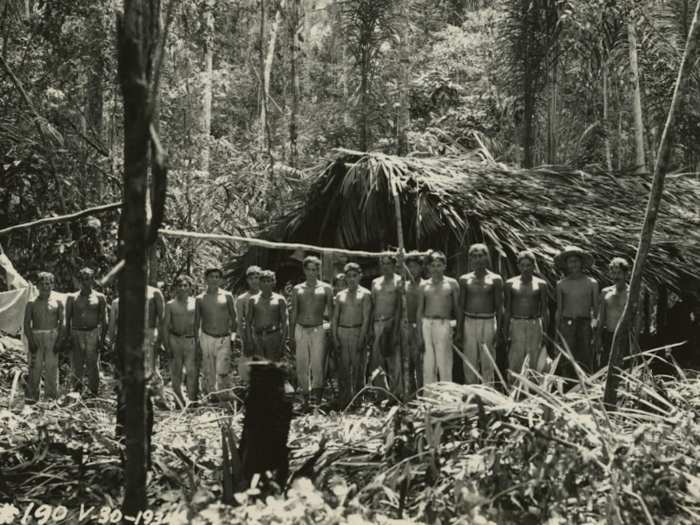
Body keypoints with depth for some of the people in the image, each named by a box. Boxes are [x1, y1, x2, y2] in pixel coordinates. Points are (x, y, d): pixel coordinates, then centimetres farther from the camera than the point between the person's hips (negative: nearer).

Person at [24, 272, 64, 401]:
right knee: (35, 368, -2)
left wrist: (59, 341, -5)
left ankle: (52, 397, 3)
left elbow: (62, 323, 5)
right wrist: (30, 341, -8)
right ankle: (33, 397, 3)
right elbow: (27, 323, 3)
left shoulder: (57, 302, 6)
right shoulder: (32, 303, 6)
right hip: (36, 337, 0)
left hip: (52, 337, 0)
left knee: (52, 368, -2)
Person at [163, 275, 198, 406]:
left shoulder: (195, 303, 6)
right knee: (176, 372, 4)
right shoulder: (170, 305, 5)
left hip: (192, 340, -1)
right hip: (175, 340, 1)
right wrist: (166, 345, -2)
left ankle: (193, 400, -7)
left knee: (192, 372, -10)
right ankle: (179, 402, 13)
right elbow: (165, 326, 5)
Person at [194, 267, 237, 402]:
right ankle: (211, 397, 12)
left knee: (222, 373, -11)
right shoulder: (200, 299, 7)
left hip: (224, 339, -1)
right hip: (206, 339, 1)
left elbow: (233, 318, 9)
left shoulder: (227, 296, 5)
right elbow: (196, 323, 11)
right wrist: (196, 344, 7)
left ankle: (224, 399, -3)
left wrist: (233, 336, 3)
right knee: (208, 373, 2)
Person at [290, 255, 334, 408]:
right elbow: (293, 313, 14)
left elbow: (331, 312, 6)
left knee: (318, 365, -9)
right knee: (302, 366, 2)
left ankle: (319, 400, -4)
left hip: (318, 330, -2)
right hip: (300, 330, 2)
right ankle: (305, 401, 10)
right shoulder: (297, 289, 10)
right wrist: (291, 336, 11)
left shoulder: (326, 288, 5)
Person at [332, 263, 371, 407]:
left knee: (358, 367, -3)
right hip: (341, 332, 3)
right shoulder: (340, 295, 14)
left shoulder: (365, 294, 3)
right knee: (343, 368, 3)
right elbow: (335, 318, 12)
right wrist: (334, 338, 0)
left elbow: (366, 318, -4)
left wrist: (362, 338, -13)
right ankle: (344, 400, 8)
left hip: (357, 332, -3)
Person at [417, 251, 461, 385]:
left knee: (443, 361, -7)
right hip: (426, 324, 2)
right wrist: (419, 332, 8)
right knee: (428, 362, 3)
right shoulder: (423, 286, 11)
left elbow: (457, 307, 6)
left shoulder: (452, 283, 6)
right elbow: (420, 310, 14)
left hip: (443, 324, -2)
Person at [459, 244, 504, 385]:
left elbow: (499, 307, 2)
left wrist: (499, 330, -4)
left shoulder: (495, 279, 1)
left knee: (487, 363, -1)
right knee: (469, 362, 3)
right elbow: (461, 306, 10)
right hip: (469, 322, 2)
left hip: (488, 322, -2)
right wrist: (459, 330, 5)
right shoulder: (465, 279, 7)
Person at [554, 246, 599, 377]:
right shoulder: (561, 284, 8)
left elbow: (596, 309, 7)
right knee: (568, 361, -2)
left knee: (585, 360, -2)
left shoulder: (591, 283, 4)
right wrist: (557, 333, 9)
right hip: (567, 325, 1)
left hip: (585, 324, -1)